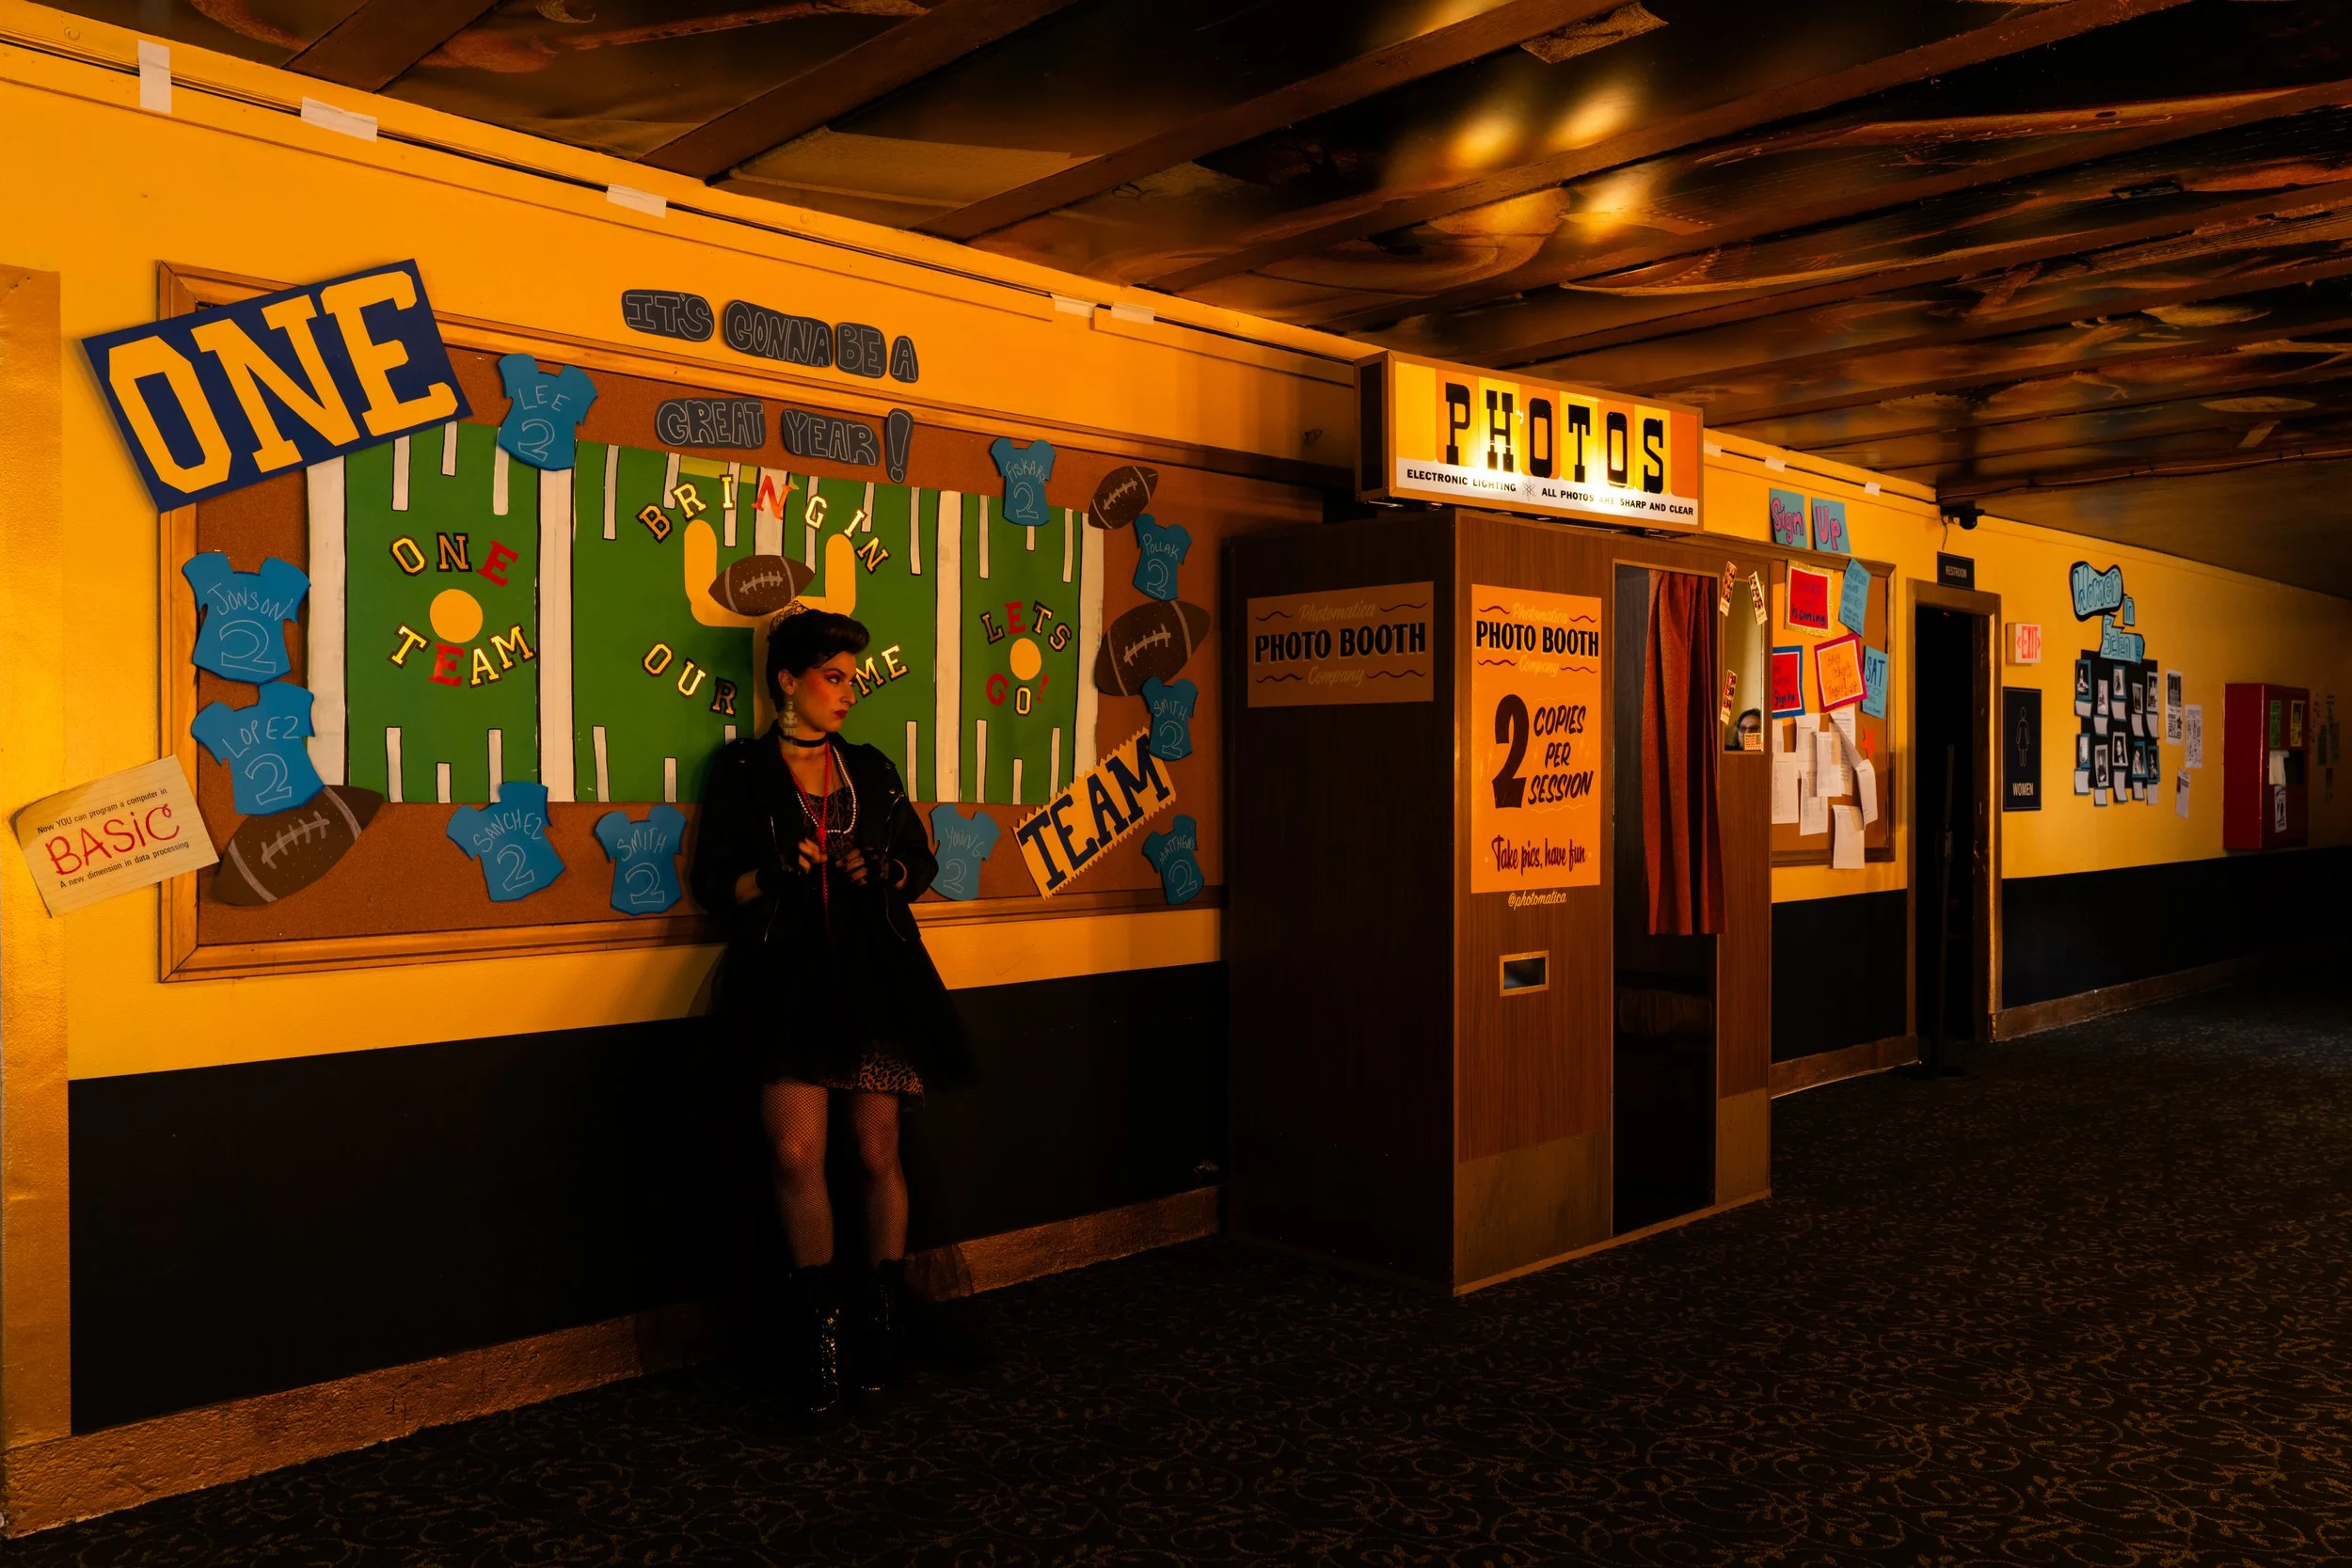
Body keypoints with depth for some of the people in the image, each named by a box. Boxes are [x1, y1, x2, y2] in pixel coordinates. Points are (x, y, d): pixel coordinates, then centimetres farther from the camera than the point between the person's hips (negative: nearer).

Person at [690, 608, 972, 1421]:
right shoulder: (741, 769, 7)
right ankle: (818, 1326, 1)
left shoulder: (871, 768, 17)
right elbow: (712, 881, 4)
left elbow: (921, 860, 20)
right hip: (789, 978, -3)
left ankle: (882, 1320, 17)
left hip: (877, 973, 3)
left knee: (879, 1151, 2)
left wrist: (883, 873, -1)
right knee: (797, 1150, -16)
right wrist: (773, 875, -14)